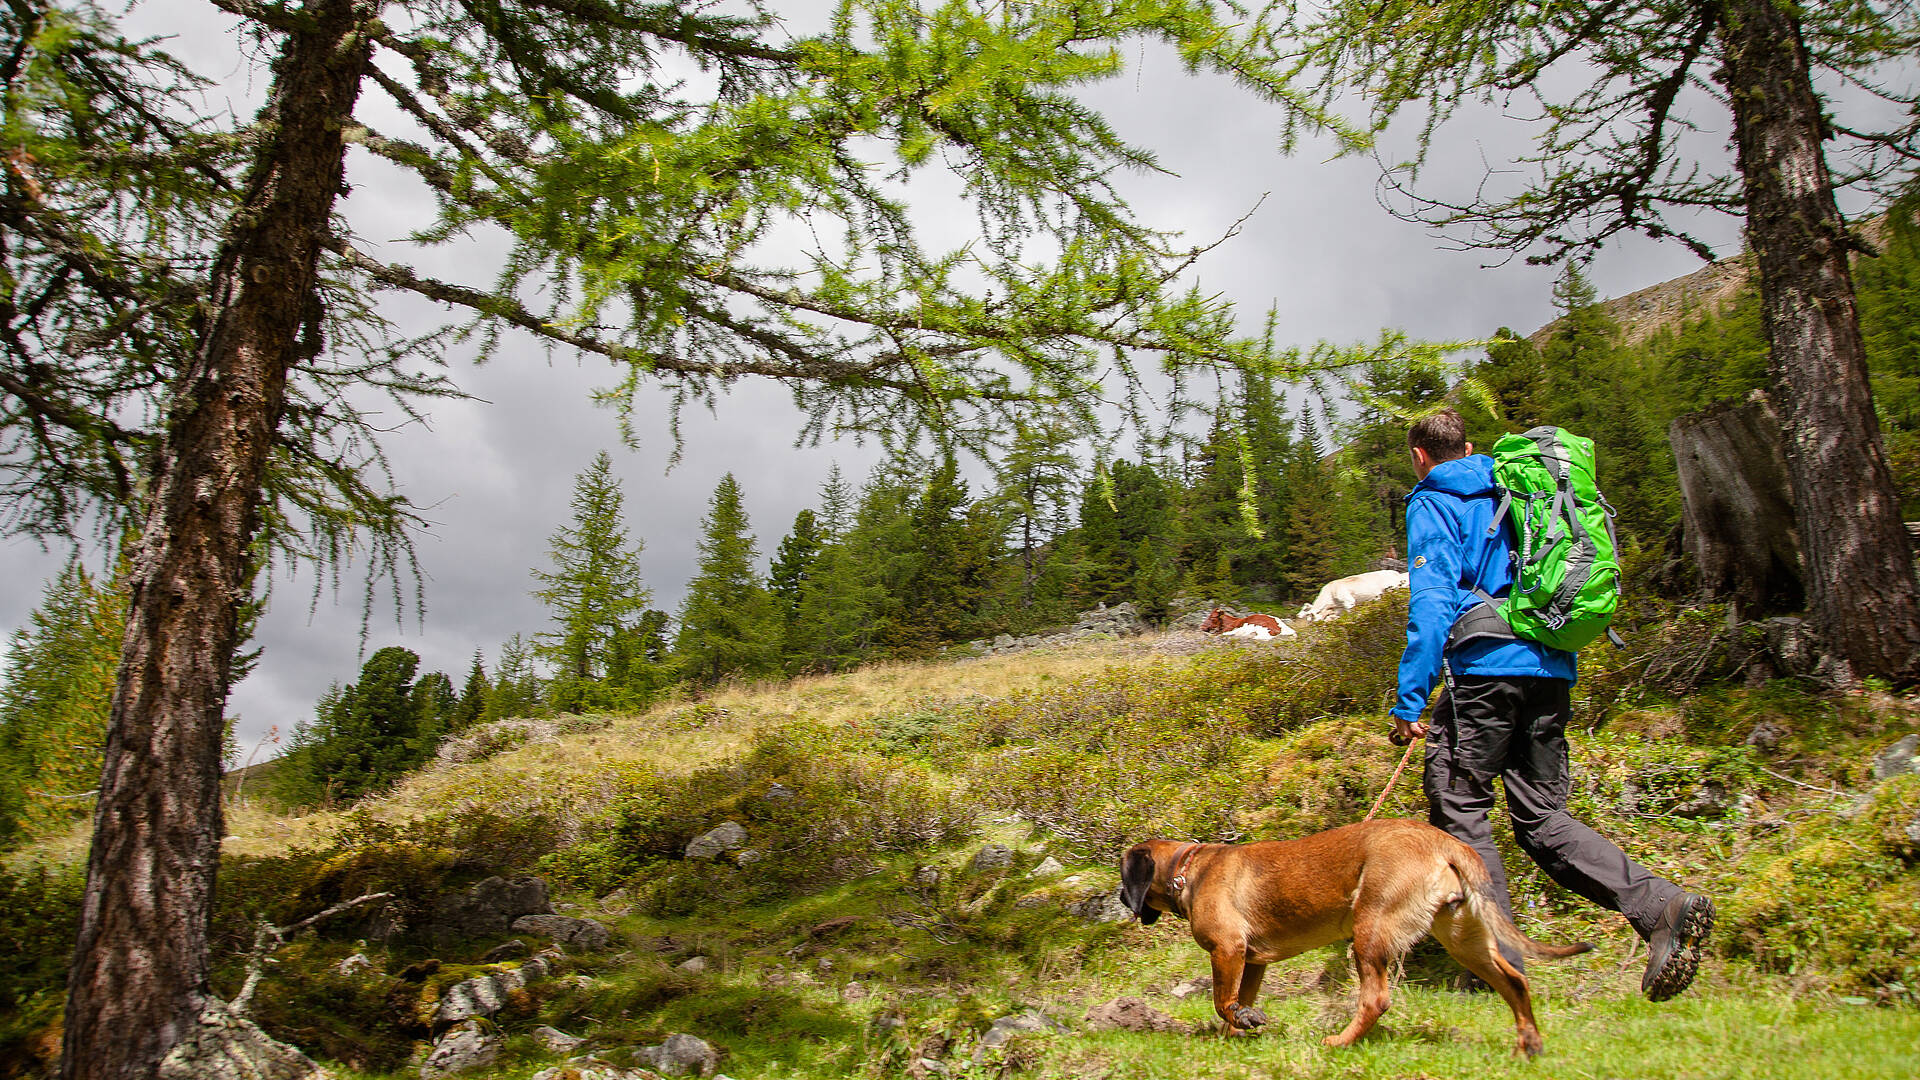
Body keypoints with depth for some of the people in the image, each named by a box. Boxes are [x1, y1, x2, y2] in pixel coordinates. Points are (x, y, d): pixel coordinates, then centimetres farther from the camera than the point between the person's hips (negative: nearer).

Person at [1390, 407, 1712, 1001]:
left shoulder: (1433, 503, 0)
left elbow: (1431, 601, -11)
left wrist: (1410, 700, -12)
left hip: (1486, 667, -7)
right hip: (1552, 672, 7)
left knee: (1457, 806, 2)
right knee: (1544, 817, 10)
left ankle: (1501, 955, -1)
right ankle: (1662, 904, -6)